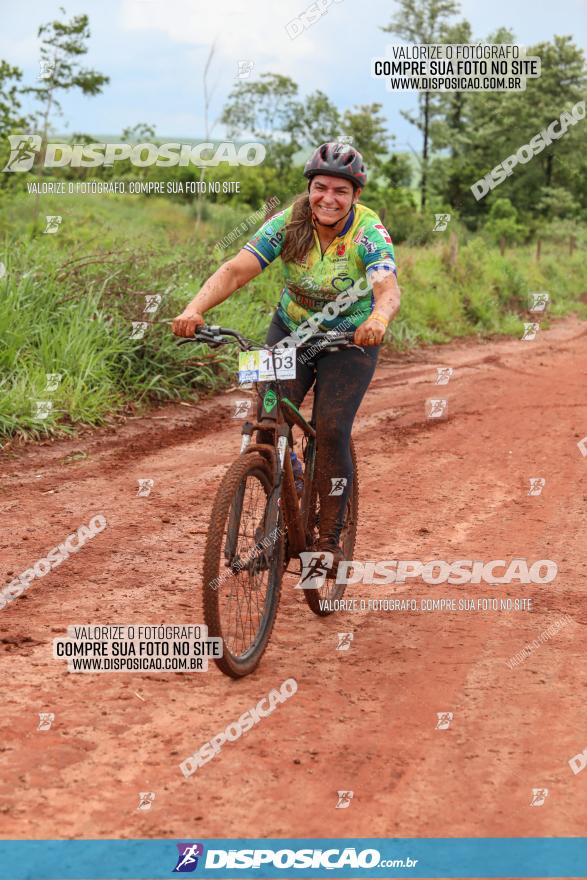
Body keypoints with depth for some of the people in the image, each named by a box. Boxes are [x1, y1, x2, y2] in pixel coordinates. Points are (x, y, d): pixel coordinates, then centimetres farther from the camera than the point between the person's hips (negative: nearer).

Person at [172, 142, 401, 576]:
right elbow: (236, 270, -28)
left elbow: (388, 289, -41)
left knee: (332, 432, -15)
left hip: (350, 340, -2)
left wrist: (378, 320, -65)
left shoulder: (369, 232, -23)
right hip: (291, 331, 3)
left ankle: (330, 539, 0)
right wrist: (195, 309, -46)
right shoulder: (288, 223, -17)